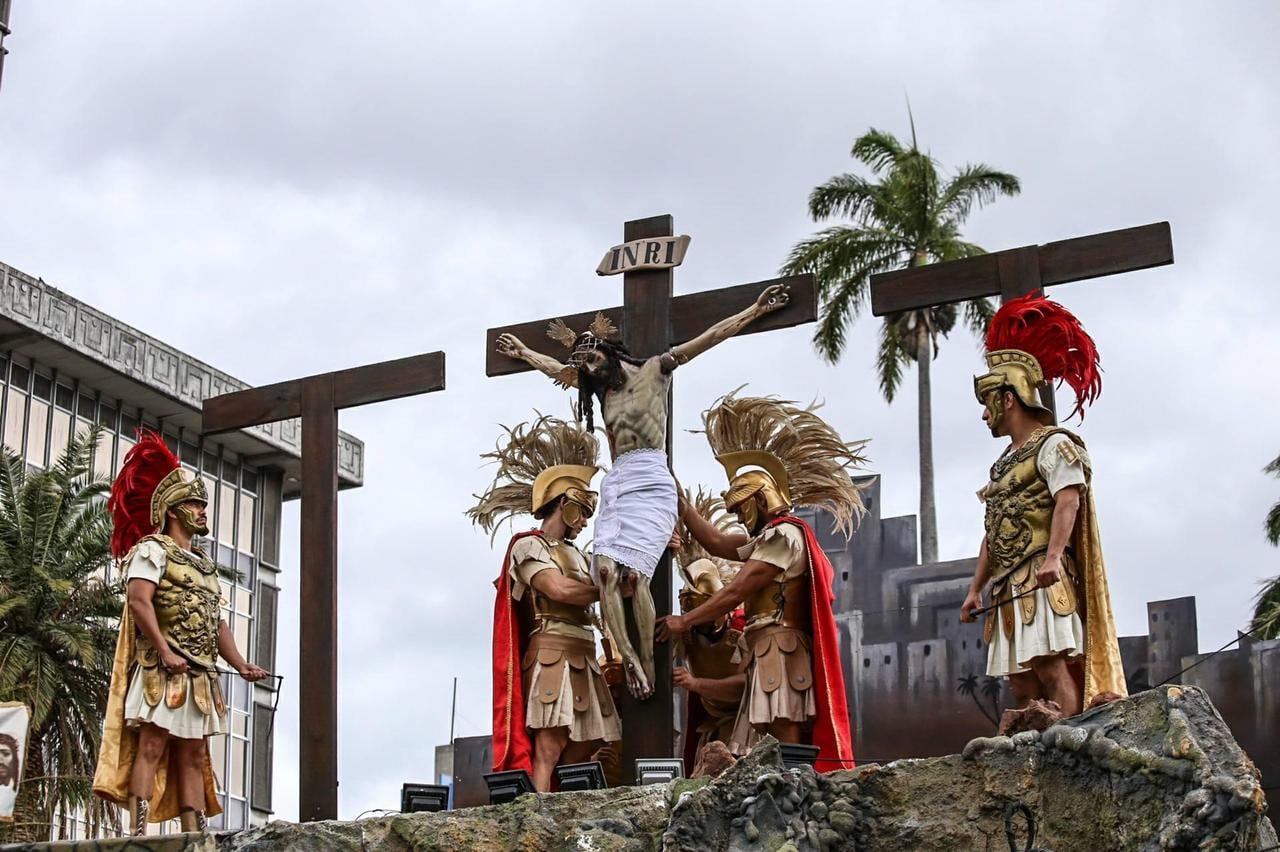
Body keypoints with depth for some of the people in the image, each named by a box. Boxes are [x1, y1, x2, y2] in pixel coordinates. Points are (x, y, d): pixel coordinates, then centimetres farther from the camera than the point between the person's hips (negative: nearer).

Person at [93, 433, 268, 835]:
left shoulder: (205, 565, 25)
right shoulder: (153, 549, 1)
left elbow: (217, 622, 21)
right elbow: (139, 601, -13)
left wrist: (240, 664, 7)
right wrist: (165, 652, -22)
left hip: (200, 676, 8)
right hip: (162, 670, -8)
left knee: (193, 757, 4)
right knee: (152, 746, -14)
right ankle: (138, 832, -20)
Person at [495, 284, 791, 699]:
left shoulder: (653, 370, 7)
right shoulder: (603, 389, 25)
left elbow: (710, 337, 2)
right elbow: (557, 369, 43)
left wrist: (755, 310, -3)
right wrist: (523, 352, 53)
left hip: (649, 482, -6)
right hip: (615, 484, 6)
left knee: (634, 571, -21)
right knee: (606, 571, -18)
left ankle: (648, 663, -20)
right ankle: (629, 657, -23)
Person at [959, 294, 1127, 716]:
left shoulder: (1052, 445, 0)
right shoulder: (1005, 463, 27)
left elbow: (1068, 499, -15)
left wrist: (1053, 556, -28)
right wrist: (976, 588, 20)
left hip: (1043, 580, -9)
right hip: (1010, 586, 9)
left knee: (1049, 665, -19)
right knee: (1021, 683, 0)